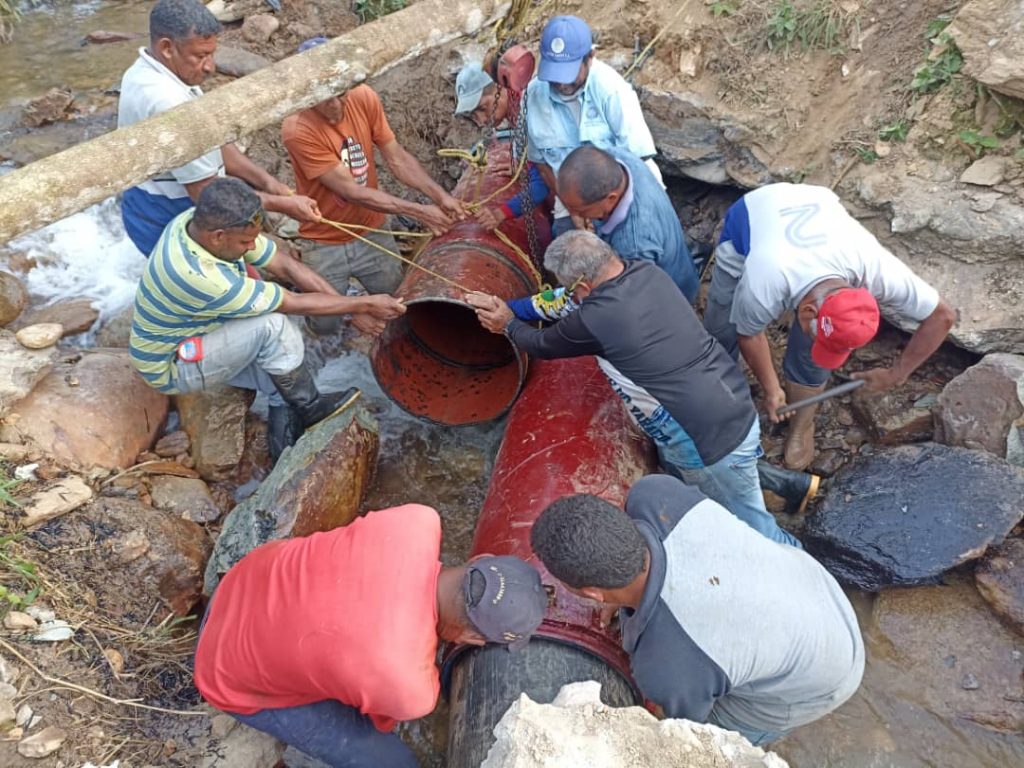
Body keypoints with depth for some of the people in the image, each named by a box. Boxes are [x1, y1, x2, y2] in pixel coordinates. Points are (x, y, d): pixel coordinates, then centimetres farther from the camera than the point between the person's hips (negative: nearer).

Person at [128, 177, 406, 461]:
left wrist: (354, 308, -17)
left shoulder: (206, 220, -16)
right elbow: (293, 304, -31)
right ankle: (309, 408, -7)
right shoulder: (197, 275, -39)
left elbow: (285, 265, -13)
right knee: (272, 326, -27)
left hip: (194, 334, 8)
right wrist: (364, 304, -23)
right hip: (171, 366, -8)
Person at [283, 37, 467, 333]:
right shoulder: (297, 129, -25)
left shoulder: (364, 98, -11)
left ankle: (355, 279, 37)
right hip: (324, 244, -4)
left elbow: (397, 158, -7)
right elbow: (351, 191, -26)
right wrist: (418, 211, -28)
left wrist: (440, 196, -21)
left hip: (371, 233, 4)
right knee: (325, 324, 1)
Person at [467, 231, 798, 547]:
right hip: (733, 403, 9)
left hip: (715, 441, -9)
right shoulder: (647, 272, -2)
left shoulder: (593, 320, -23)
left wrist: (508, 324, 21)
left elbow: (543, 345, 1)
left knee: (753, 532, 12)